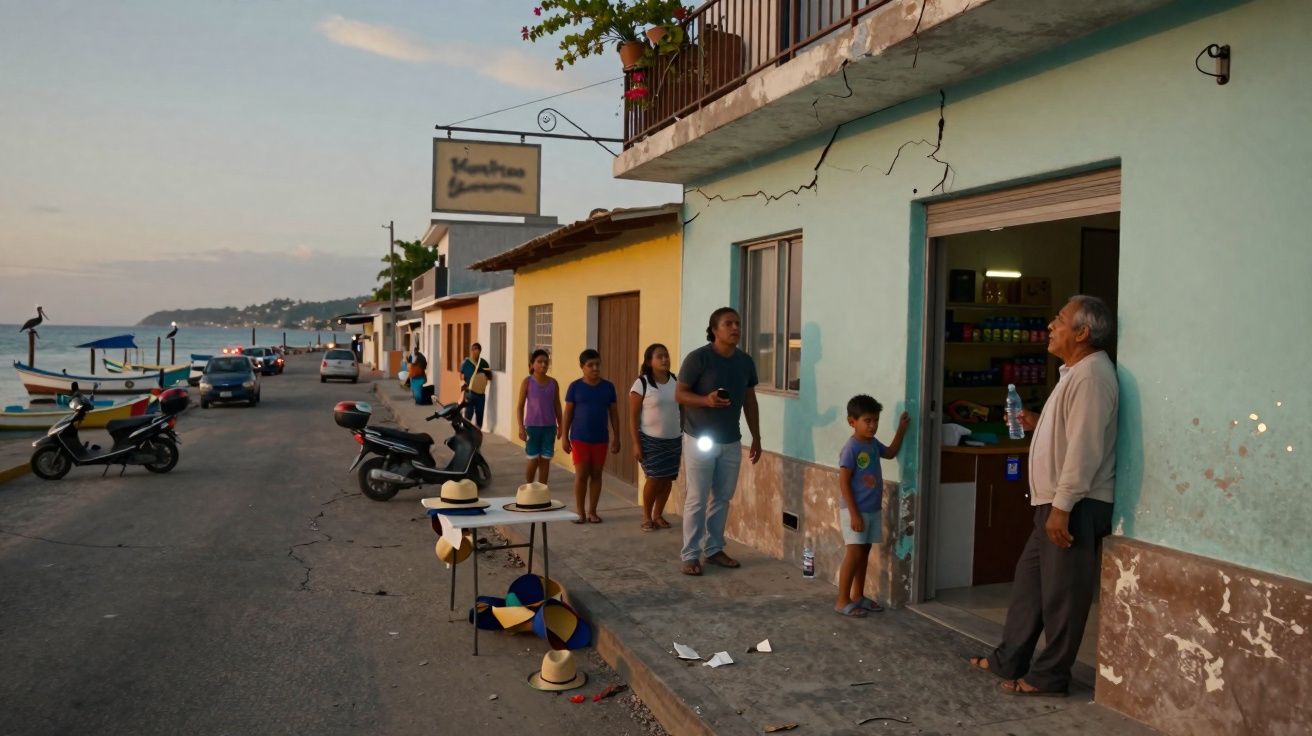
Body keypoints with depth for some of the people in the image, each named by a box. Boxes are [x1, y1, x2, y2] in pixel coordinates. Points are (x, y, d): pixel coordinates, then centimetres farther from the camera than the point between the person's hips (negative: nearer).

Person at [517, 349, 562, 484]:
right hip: (532, 426, -3)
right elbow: (520, 406, -5)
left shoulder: (553, 383, 3)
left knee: (545, 460, 6)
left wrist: (560, 426, 9)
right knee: (533, 460, 3)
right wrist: (521, 427, -11)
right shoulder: (527, 382, -6)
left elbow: (557, 405, 10)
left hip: (549, 427, 3)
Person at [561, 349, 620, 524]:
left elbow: (614, 413, 6)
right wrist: (564, 437, -3)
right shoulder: (575, 387, -4)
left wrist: (616, 438, 4)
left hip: (601, 439, 2)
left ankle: (592, 511, 17)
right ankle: (580, 511, 12)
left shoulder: (608, 387, 1)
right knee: (581, 475, 1)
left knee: (596, 474, 8)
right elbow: (568, 413, 0)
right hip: (579, 438, -2)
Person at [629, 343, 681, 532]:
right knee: (654, 479, -4)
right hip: (651, 440, -5)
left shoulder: (675, 381, 4)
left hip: (674, 439, 5)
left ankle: (658, 515, 22)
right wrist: (636, 443, -14)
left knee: (668, 479, 7)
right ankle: (646, 517, 14)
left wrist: (684, 436, 11)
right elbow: (633, 416, -10)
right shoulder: (642, 384, -11)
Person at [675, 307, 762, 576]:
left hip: (731, 442, 6)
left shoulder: (746, 361, 4)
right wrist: (706, 400, -29)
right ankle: (690, 555, 7)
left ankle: (714, 549, 25)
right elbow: (680, 394, -11)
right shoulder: (698, 358, -14)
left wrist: (756, 438, 11)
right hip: (700, 439, -6)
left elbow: (750, 401, 12)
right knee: (697, 500, -2)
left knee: (722, 498, 12)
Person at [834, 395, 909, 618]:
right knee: (854, 553, -8)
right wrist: (854, 513, -21)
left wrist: (901, 428, 17)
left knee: (865, 552, 14)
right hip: (855, 510, -8)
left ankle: (858, 596, 24)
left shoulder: (874, 444, 6)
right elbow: (844, 483, -19)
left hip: (873, 510, 8)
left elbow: (891, 453, 28)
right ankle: (842, 600, -2)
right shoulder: (851, 448, -18)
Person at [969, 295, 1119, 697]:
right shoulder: (1076, 372, 15)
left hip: (1076, 506, -11)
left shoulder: (1091, 375, -18)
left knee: (1062, 591, 1)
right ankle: (1008, 660, 27)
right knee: (1029, 579, 16)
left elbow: (1085, 447, -25)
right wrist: (1039, 423, 14)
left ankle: (1049, 676, 13)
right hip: (1057, 501, 11)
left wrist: (1062, 506, -25)